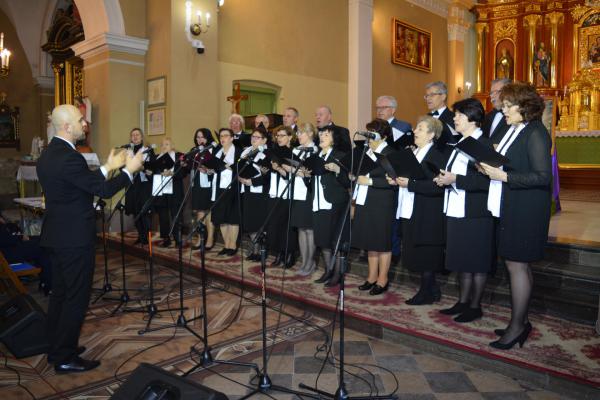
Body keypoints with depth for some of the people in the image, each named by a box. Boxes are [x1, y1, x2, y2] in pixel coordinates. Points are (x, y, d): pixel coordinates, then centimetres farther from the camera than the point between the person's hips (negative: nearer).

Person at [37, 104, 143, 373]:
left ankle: (56, 349, 30)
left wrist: (109, 166, 20)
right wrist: (130, 170, -5)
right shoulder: (69, 157, -22)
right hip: (75, 238, -10)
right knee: (76, 297, 1)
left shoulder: (49, 154, 10)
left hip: (57, 235, 10)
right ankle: (65, 358, 11)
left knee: (60, 293, 18)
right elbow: (103, 191, -18)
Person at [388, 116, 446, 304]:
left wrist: (409, 183, -24)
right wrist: (397, 180, 2)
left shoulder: (437, 156, -13)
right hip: (409, 212, 9)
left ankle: (426, 293, 19)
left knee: (425, 256, 3)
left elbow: (436, 186, -22)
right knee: (416, 255, 14)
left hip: (426, 216, -9)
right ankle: (432, 291, 28)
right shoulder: (412, 152, 15)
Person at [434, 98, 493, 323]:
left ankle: (475, 307, 16)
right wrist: (445, 178, 3)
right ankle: (463, 302, 28)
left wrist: (455, 179, -21)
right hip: (456, 211, 9)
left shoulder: (484, 144, -12)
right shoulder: (460, 143, 15)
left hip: (475, 213, -9)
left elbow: (485, 181, -21)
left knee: (477, 262, 4)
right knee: (462, 260, 16)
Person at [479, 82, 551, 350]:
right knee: (519, 265, 14)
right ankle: (521, 322, 26)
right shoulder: (514, 130, 12)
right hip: (510, 208, 9)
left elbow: (542, 177, -19)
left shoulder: (535, 134, -14)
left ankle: (517, 325, 11)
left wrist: (504, 176, -21)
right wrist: (491, 168, 3)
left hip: (526, 212, -9)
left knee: (516, 265, -2)